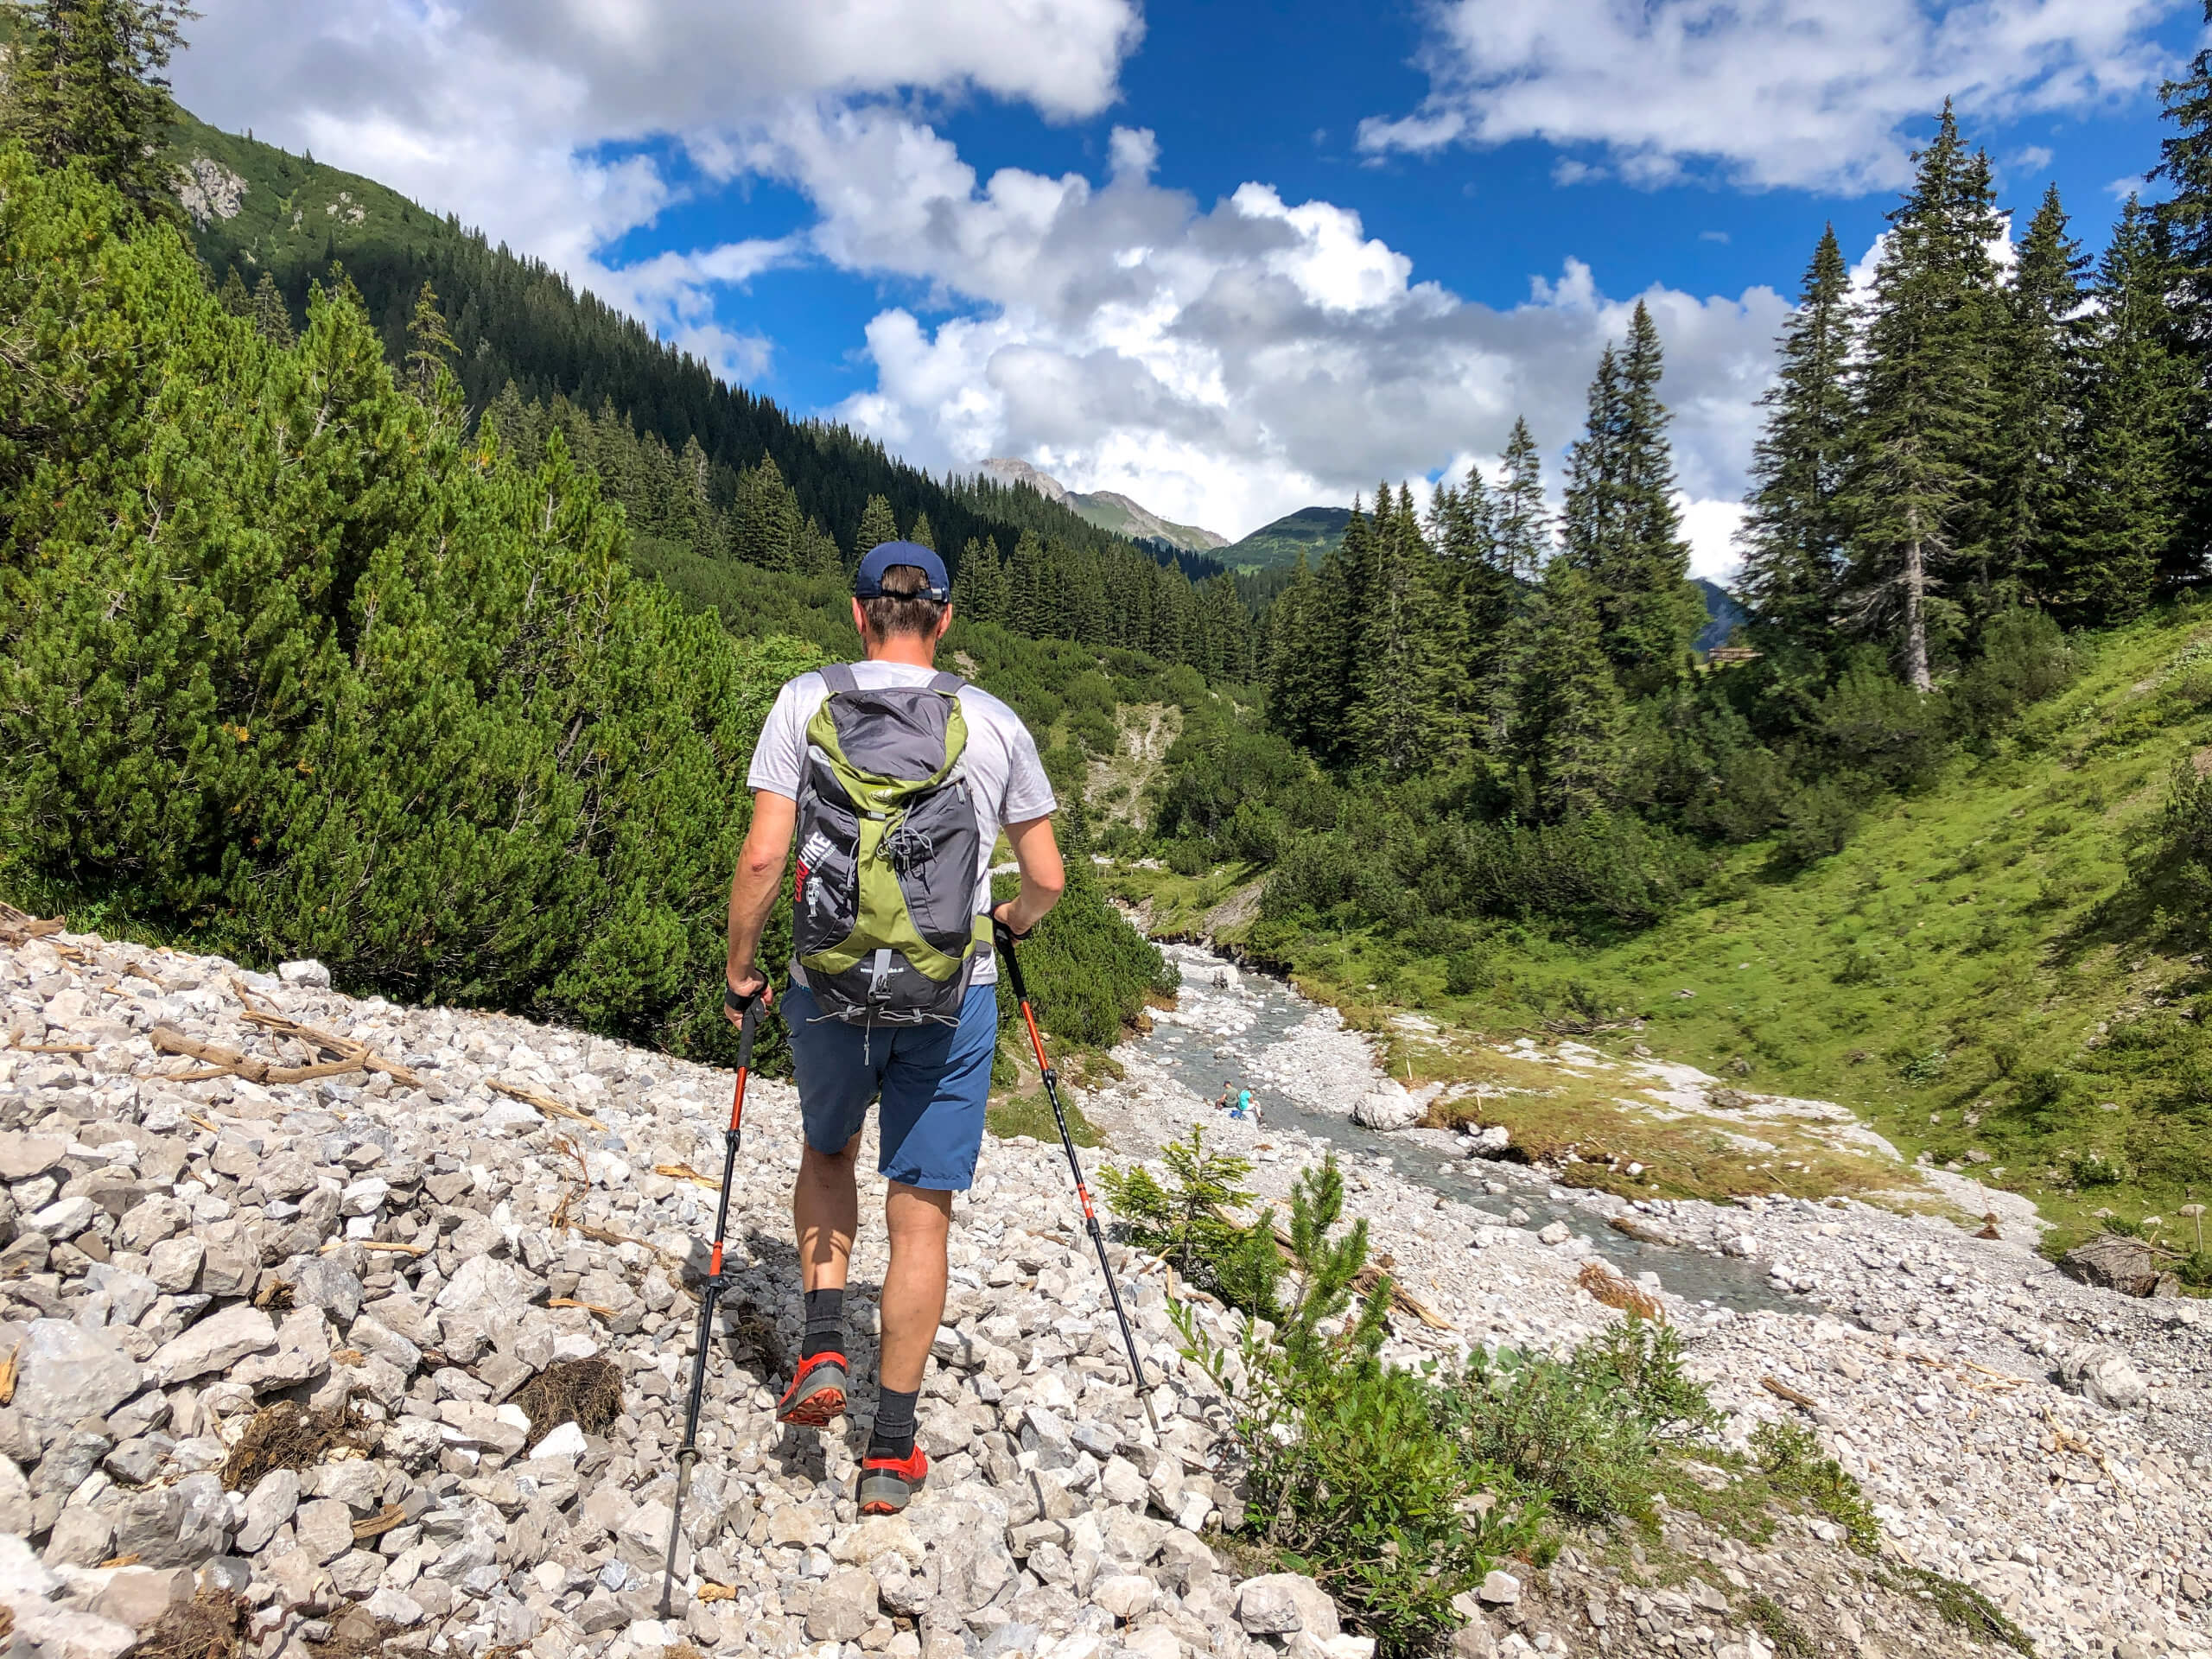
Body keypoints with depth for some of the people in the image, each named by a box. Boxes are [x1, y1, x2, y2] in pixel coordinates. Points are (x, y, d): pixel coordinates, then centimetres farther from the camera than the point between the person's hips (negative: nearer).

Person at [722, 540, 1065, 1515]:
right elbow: (1047, 880, 5)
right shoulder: (996, 722, 2)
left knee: (828, 1150, 28)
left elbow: (763, 856, -7)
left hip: (830, 985, 1)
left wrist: (741, 964, 8)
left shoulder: (807, 700, -1)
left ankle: (823, 1345, 16)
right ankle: (891, 1450, 15)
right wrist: (1013, 919, 27)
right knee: (920, 1213, 8)